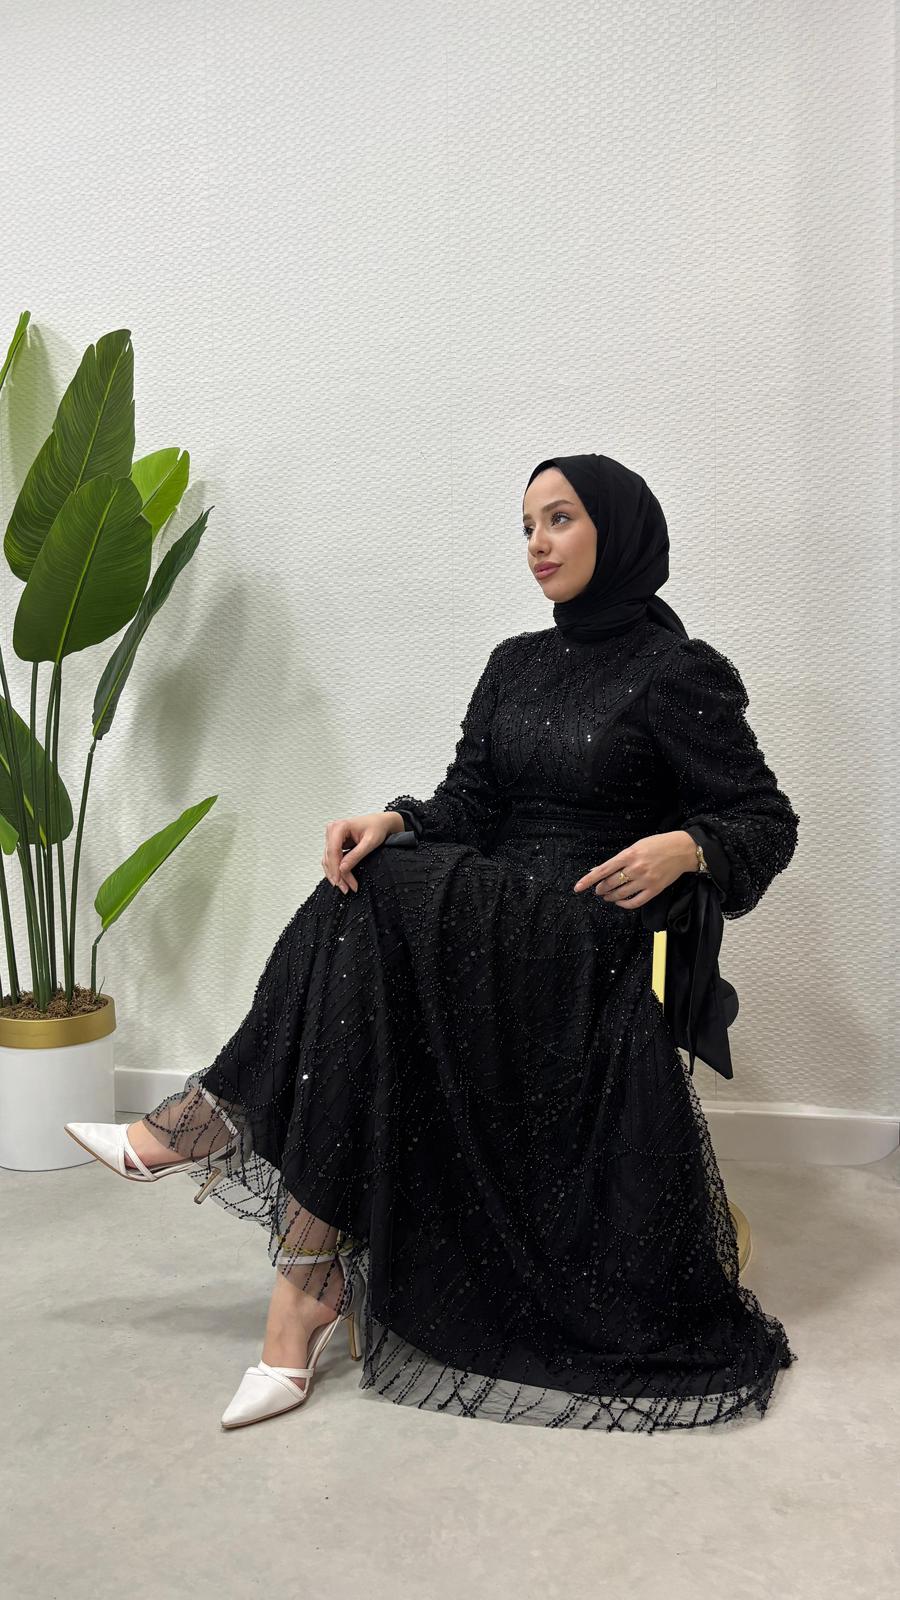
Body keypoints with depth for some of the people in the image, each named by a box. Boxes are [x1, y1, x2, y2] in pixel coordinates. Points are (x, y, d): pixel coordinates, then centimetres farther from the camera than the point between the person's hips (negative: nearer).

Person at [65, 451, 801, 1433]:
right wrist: (394, 823, -12)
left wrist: (686, 848, -21)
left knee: (381, 909, -28)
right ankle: (310, 1293, -22)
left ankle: (206, 1128, -14)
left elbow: (768, 819, -1)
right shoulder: (515, 663, 15)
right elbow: (469, 803, 8)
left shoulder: (680, 673, -2)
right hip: (497, 927, 6)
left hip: (598, 950, -5)